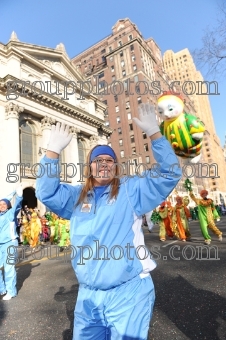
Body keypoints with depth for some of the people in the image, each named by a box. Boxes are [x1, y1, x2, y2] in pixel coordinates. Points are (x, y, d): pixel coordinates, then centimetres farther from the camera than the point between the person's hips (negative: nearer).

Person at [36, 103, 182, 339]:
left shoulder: (130, 190, -1)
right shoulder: (76, 197, 9)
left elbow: (169, 174, -7)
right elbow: (46, 192, 0)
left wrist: (154, 134, -16)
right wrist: (54, 149, -8)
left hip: (129, 292, -3)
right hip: (87, 295, 4)